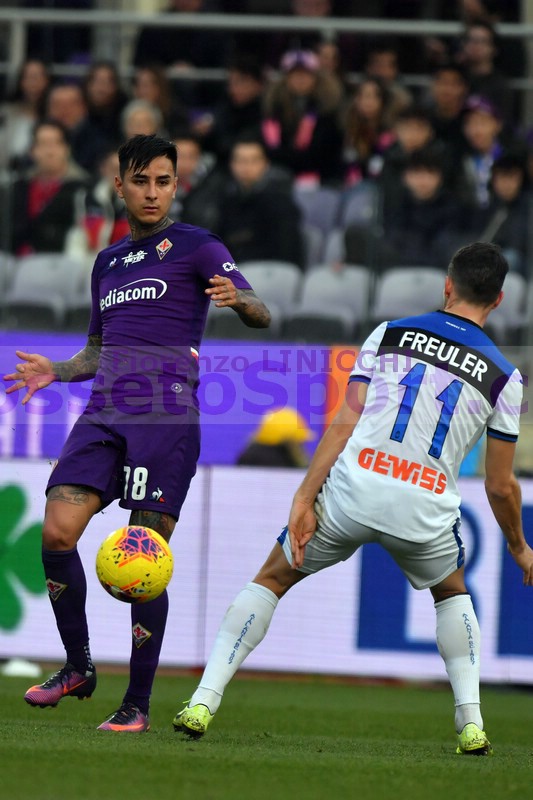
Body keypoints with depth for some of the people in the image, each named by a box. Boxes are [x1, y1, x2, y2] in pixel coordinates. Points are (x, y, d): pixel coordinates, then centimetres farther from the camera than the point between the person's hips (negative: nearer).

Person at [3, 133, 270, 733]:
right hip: (104, 414, 5)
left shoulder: (195, 246, 5)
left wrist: (237, 299, -29)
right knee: (57, 531, -13)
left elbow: (261, 315, -5)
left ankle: (138, 703, -2)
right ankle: (78, 666, 5)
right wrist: (55, 371, 12)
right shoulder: (108, 262, 23)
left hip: (166, 416, -5)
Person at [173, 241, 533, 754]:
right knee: (452, 594, 31)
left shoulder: (389, 334, 11)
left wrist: (305, 499, -2)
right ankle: (470, 722, 18)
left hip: (354, 486, 0)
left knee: (272, 579, 19)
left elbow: (345, 422, 0)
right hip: (427, 507, 1)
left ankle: (204, 701, 7)